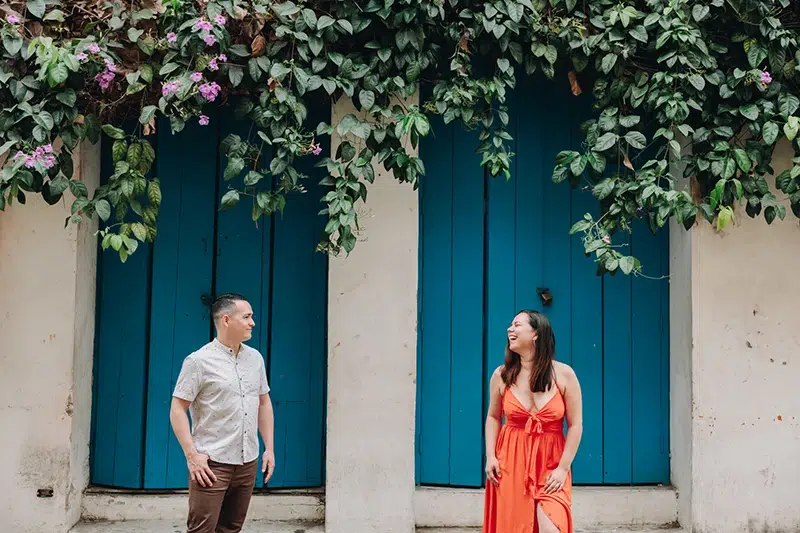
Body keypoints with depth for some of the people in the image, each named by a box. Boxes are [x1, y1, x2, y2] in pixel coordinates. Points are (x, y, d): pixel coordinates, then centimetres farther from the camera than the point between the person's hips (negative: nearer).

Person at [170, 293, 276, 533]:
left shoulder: (255, 358, 10)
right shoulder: (199, 360, -8)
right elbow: (177, 410, -9)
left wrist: (269, 448, 11)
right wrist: (192, 455, -16)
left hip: (248, 462, 6)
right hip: (212, 463, -6)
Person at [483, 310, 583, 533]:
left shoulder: (564, 374, -5)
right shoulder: (502, 375, 2)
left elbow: (575, 425, -2)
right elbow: (493, 417, 13)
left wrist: (563, 468, -7)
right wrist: (490, 456, 1)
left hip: (550, 465, -2)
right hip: (511, 461, 2)